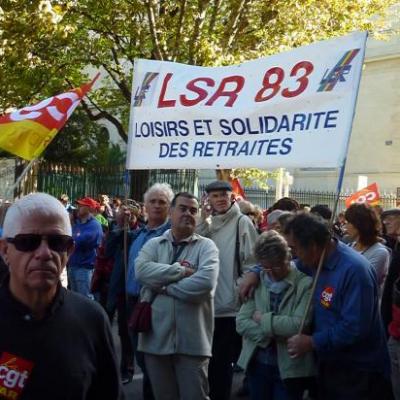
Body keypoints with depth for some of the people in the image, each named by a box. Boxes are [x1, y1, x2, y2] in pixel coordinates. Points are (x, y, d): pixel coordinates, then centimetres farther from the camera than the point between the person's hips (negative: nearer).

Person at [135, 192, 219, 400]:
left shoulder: (206, 246, 0)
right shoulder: (153, 244, 8)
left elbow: (206, 282, -18)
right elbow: (142, 270, -12)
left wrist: (165, 287, -10)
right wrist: (182, 271, -14)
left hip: (192, 341, -3)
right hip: (156, 338, 3)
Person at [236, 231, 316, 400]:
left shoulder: (305, 284, -12)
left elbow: (299, 325, -22)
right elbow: (241, 323, -3)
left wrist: (263, 319, -12)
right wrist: (275, 333, -16)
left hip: (290, 367, -4)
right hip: (257, 364, 5)